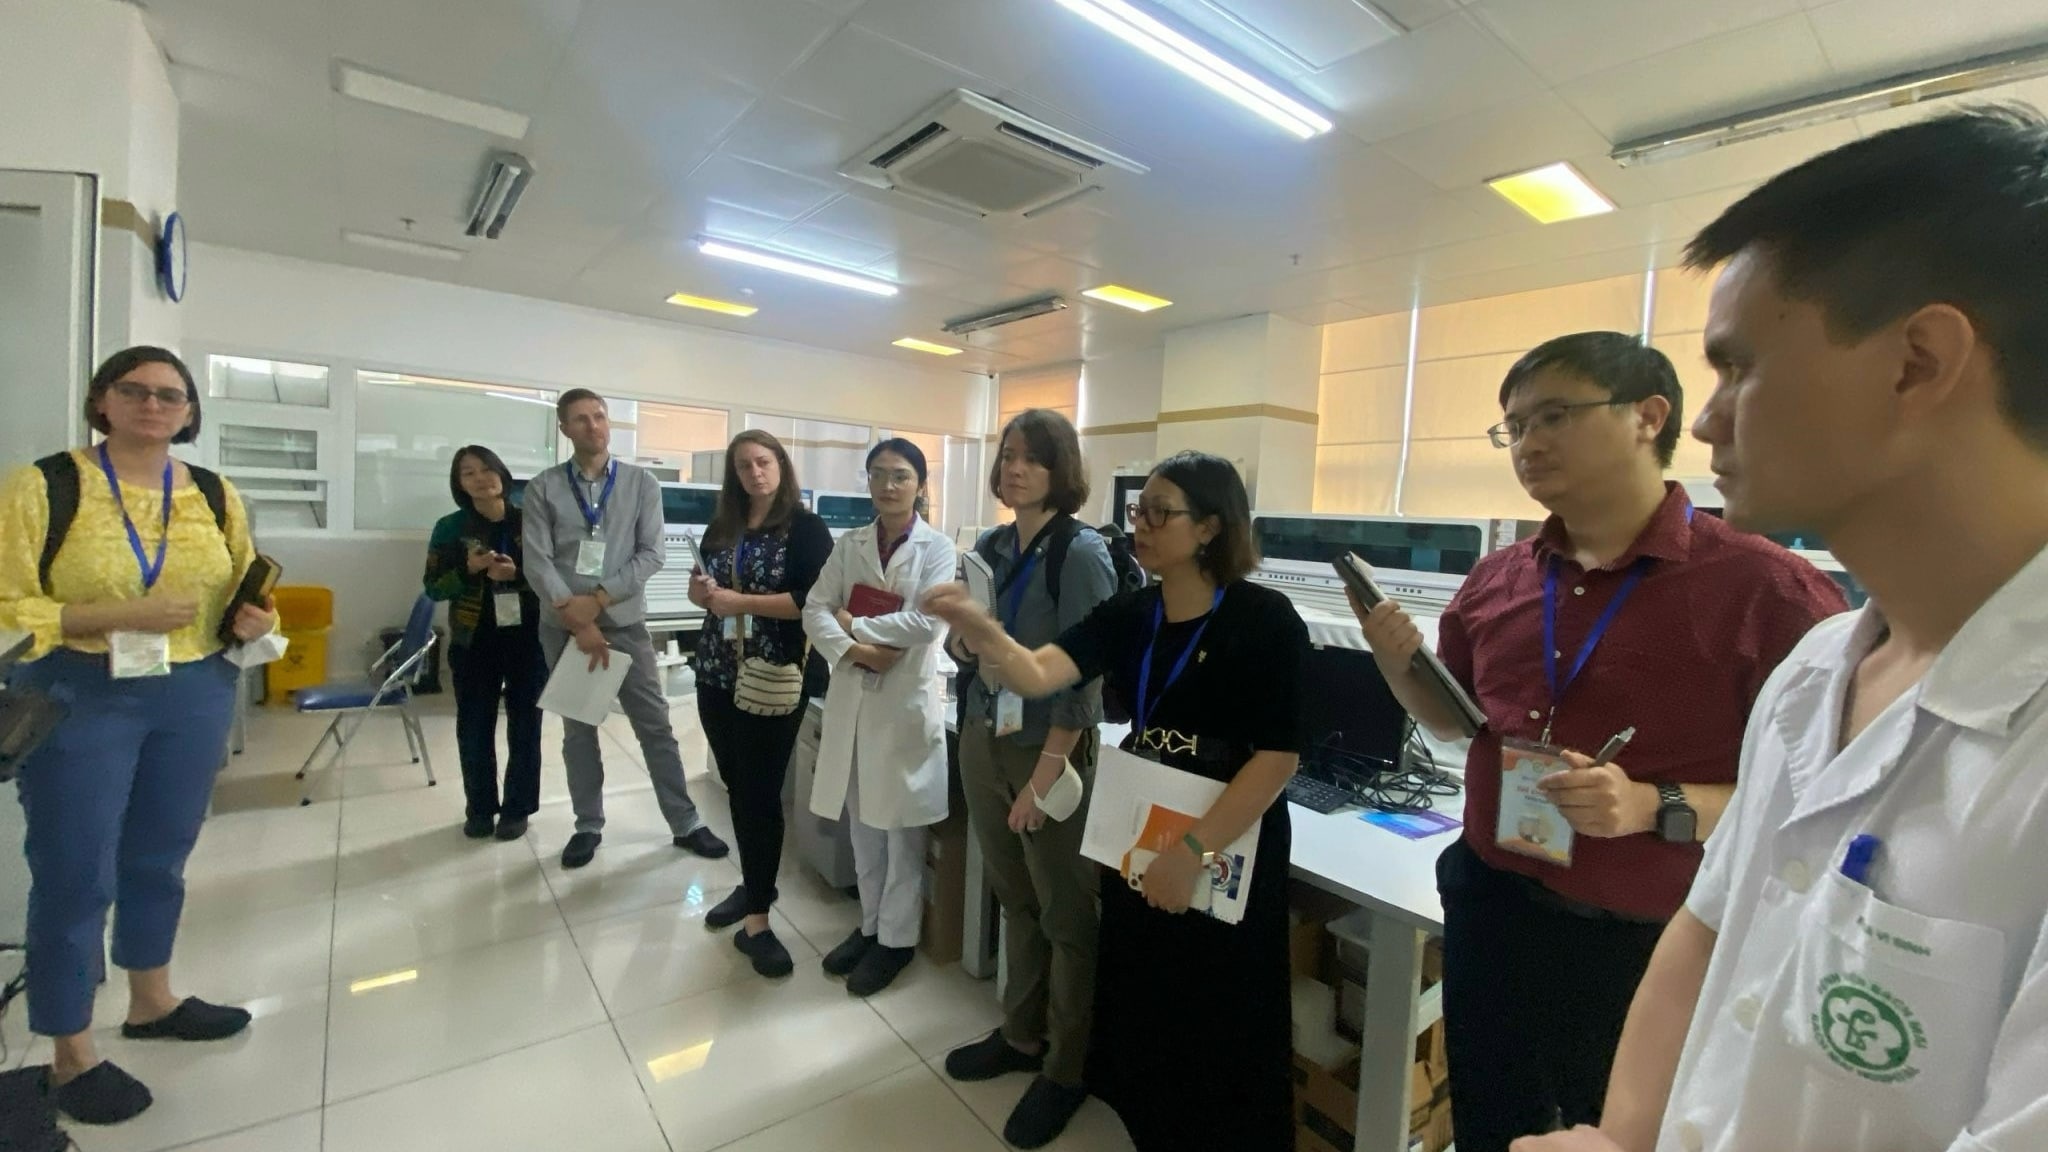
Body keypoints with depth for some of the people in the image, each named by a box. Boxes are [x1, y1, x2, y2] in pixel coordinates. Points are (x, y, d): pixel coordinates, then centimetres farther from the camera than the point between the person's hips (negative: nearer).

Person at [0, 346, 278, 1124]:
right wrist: (121, 614, -22)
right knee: (75, 875, 5)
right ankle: (70, 1057, 22)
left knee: (160, 861, 18)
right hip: (81, 701, -4)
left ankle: (151, 1003, 37)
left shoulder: (216, 495, 5)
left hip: (195, 698, 4)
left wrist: (257, 620, -7)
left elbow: (245, 594, 13)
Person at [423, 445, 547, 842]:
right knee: (474, 728, 7)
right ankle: (480, 809, 23)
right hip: (474, 642, 1)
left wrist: (517, 575, -19)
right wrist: (468, 570, -16)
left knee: (524, 725, 7)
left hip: (528, 639, -1)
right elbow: (434, 588, 0)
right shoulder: (450, 528, 1)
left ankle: (517, 809, 20)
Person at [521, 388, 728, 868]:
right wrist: (577, 621, -14)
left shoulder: (641, 482, 0)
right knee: (577, 730, 12)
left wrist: (598, 599, -15)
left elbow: (652, 553, -6)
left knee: (655, 725, 4)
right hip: (563, 626, 1)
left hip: (624, 622, 0)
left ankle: (685, 823, 15)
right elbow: (537, 563, -6)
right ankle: (588, 826, 28)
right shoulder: (543, 488, 0)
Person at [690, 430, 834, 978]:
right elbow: (703, 588, 19)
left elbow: (812, 601, -17)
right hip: (716, 675, 6)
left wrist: (739, 601, -18)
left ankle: (757, 920, 9)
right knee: (736, 787, 15)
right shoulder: (721, 527, 11)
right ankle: (753, 885, 33)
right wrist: (701, 591, -4)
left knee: (762, 794, -1)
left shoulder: (806, 528, -7)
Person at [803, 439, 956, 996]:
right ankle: (870, 925, 34)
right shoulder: (848, 545, 8)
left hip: (906, 700, -4)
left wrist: (854, 624, -10)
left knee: (900, 827, 7)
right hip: (851, 697, 5)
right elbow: (815, 608, 0)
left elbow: (928, 622, -17)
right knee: (861, 824, 16)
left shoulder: (938, 548, -5)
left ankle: (897, 938, 24)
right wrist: (852, 649, -18)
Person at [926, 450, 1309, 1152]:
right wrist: (984, 635, -35)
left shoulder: (1264, 620, -16)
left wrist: (1193, 850, -21)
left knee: (1215, 1027, 13)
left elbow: (1279, 758, -18)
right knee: (1140, 1007, 22)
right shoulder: (1128, 613, -1)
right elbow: (1038, 675, -15)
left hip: (1228, 848, -5)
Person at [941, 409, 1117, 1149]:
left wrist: (1045, 773, -16)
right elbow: (963, 653, 10)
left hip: (1050, 748, -6)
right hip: (983, 739, 6)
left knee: (1065, 913, 10)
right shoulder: (989, 547, 5)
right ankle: (1022, 1035, 40)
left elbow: (1081, 676, -16)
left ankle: (1067, 1068, 29)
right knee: (1015, 898, 20)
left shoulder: (1081, 552, -14)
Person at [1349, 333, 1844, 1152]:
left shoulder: (1769, 589, -16)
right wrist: (1401, 668, -7)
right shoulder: (1495, 579, 0)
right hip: (1489, 913, 5)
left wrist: (1656, 808, -27)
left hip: (1652, 949, -4)